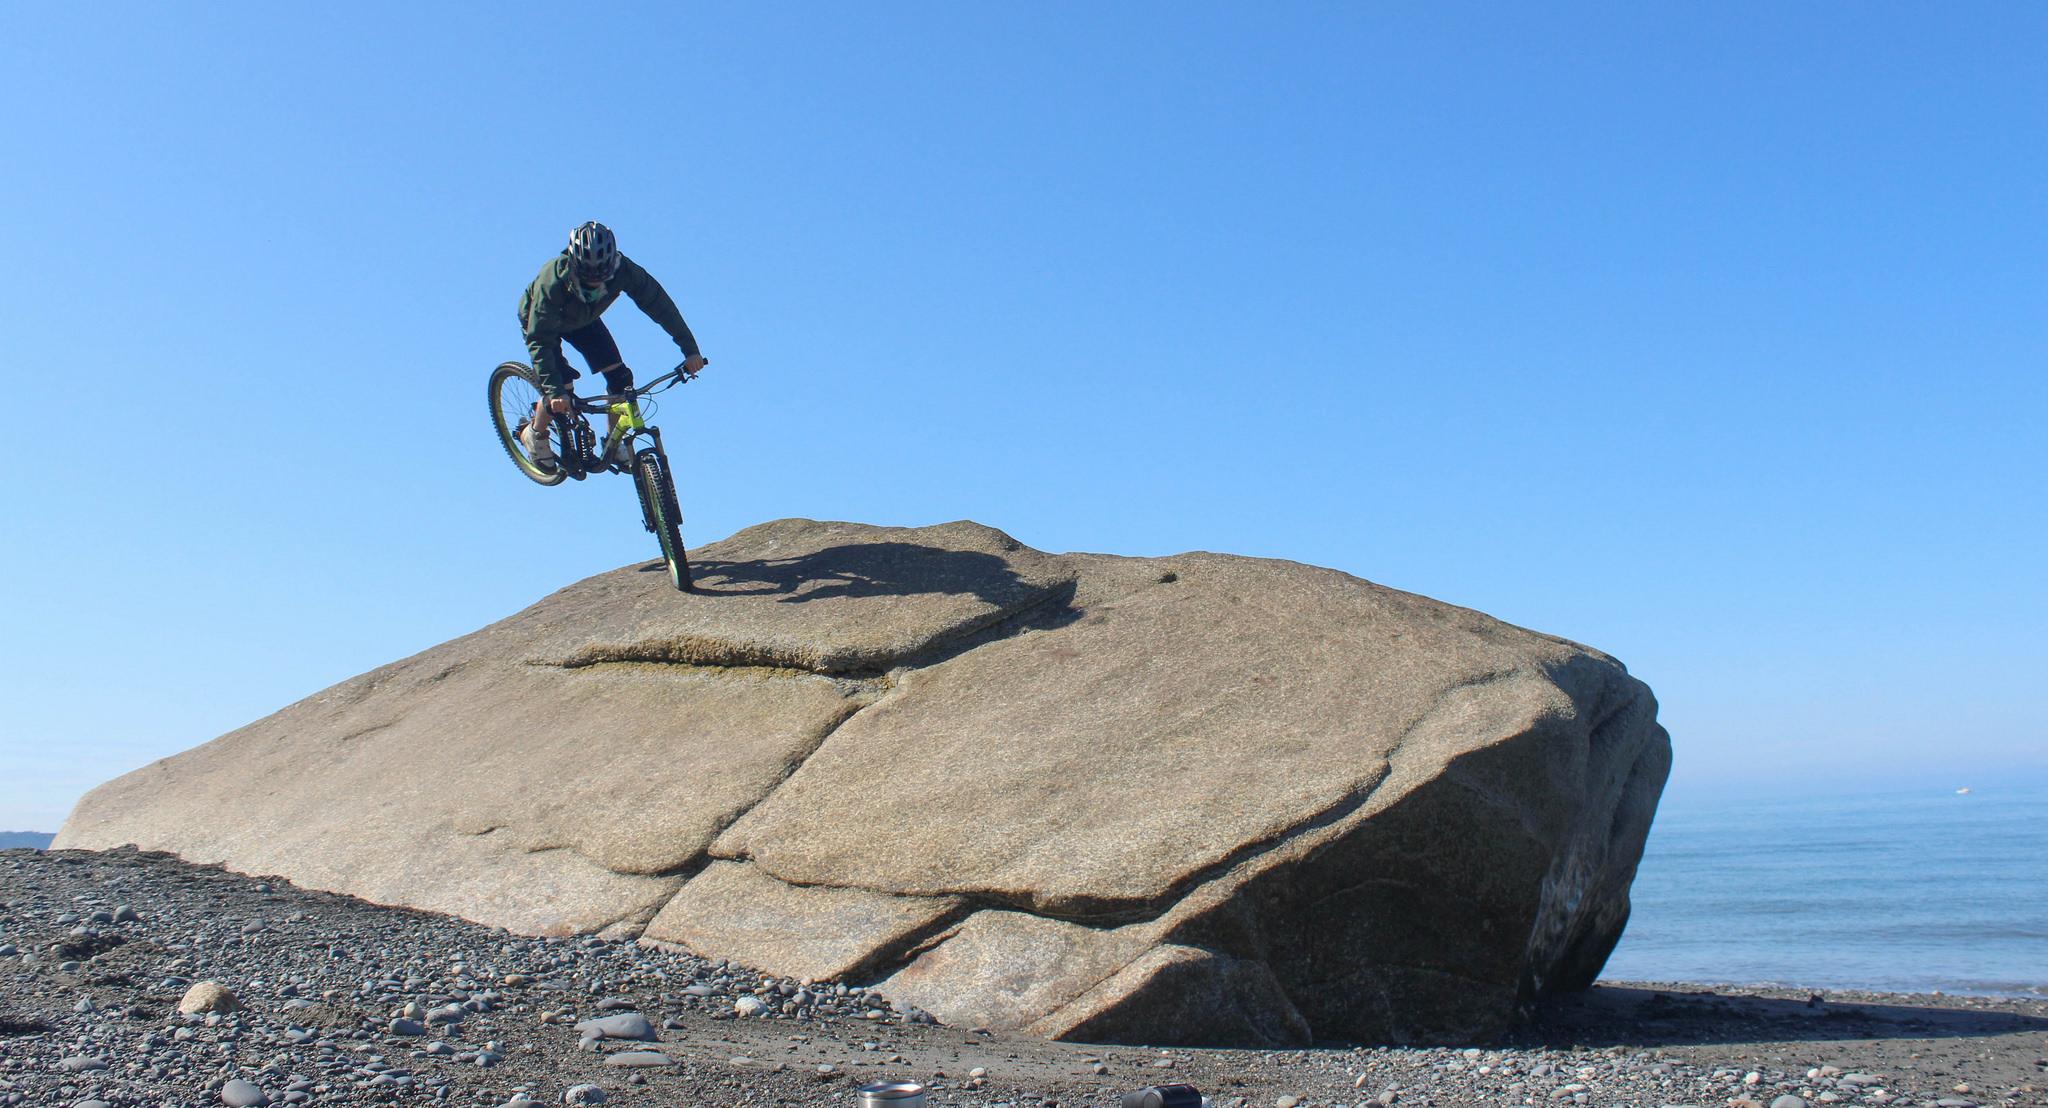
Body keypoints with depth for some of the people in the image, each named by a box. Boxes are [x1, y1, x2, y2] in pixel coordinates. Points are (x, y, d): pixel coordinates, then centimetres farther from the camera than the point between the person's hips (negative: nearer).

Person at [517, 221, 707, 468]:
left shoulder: (622, 270, -36)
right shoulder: (552, 281, -43)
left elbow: (658, 302, -27)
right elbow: (539, 340, -43)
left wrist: (690, 349, -32)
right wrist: (553, 390, -53)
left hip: (583, 319, 4)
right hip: (538, 319, -4)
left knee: (619, 377, -11)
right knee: (560, 387, -20)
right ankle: (535, 434, 10)